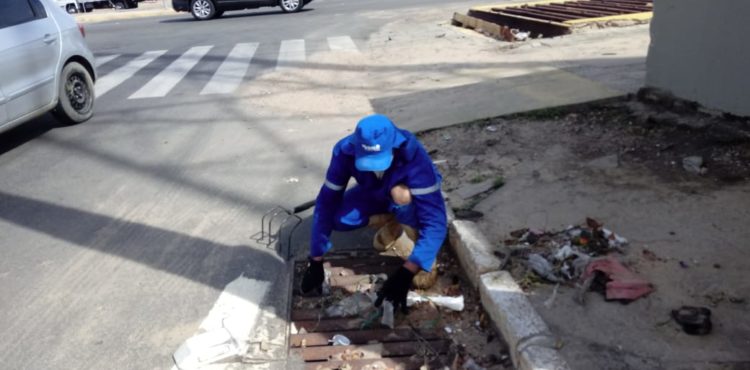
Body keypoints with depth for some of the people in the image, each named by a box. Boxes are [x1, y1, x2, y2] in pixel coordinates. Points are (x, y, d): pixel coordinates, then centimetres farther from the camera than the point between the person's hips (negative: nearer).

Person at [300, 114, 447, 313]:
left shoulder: (414, 157, -40)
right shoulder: (345, 151, -31)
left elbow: (436, 221, -43)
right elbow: (326, 202, -24)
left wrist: (405, 273, -50)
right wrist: (315, 261, -24)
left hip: (410, 195, -4)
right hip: (376, 194, 4)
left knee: (401, 194, -39)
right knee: (340, 218, -24)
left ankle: (411, 230, -7)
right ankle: (393, 223, 4)